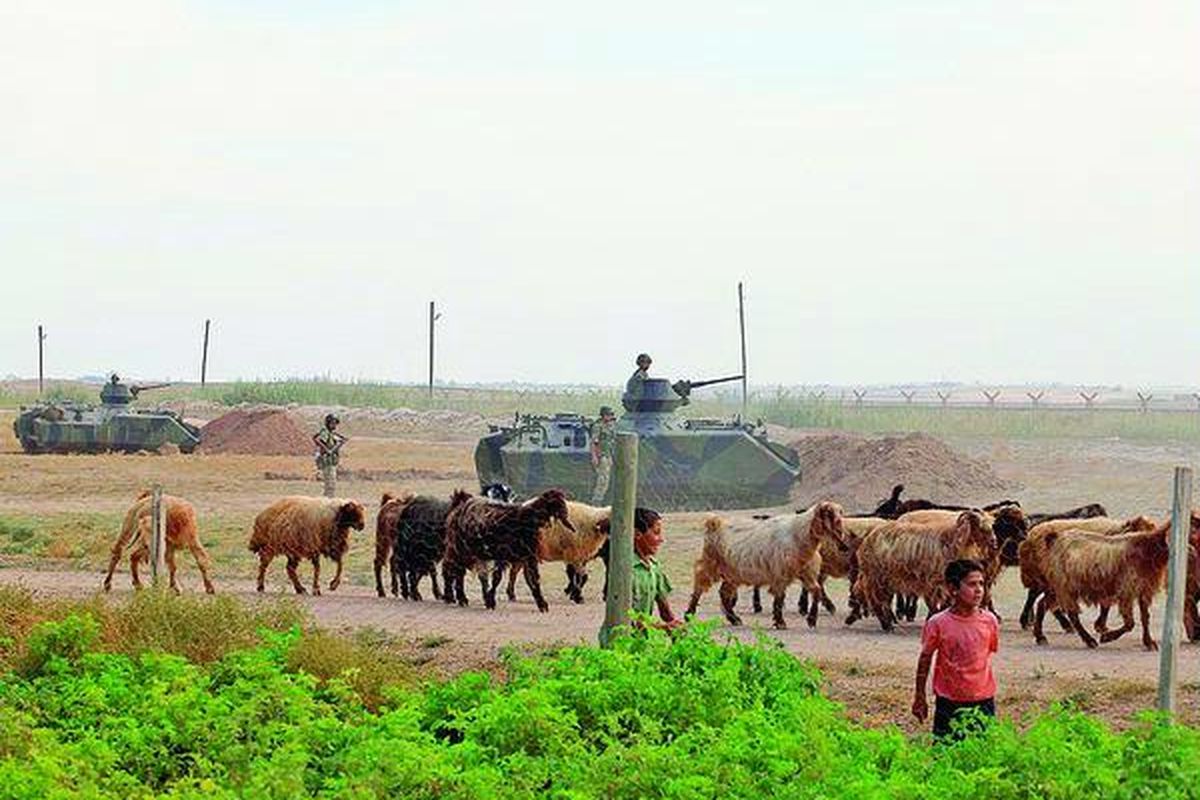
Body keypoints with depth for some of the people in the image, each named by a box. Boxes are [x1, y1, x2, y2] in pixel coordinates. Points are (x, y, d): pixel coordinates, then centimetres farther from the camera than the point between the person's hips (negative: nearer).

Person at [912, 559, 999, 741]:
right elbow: (925, 660, 2)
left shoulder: (989, 621, -2)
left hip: (983, 700, 2)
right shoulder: (938, 623, -9)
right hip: (949, 701, -2)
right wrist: (920, 698, 6)